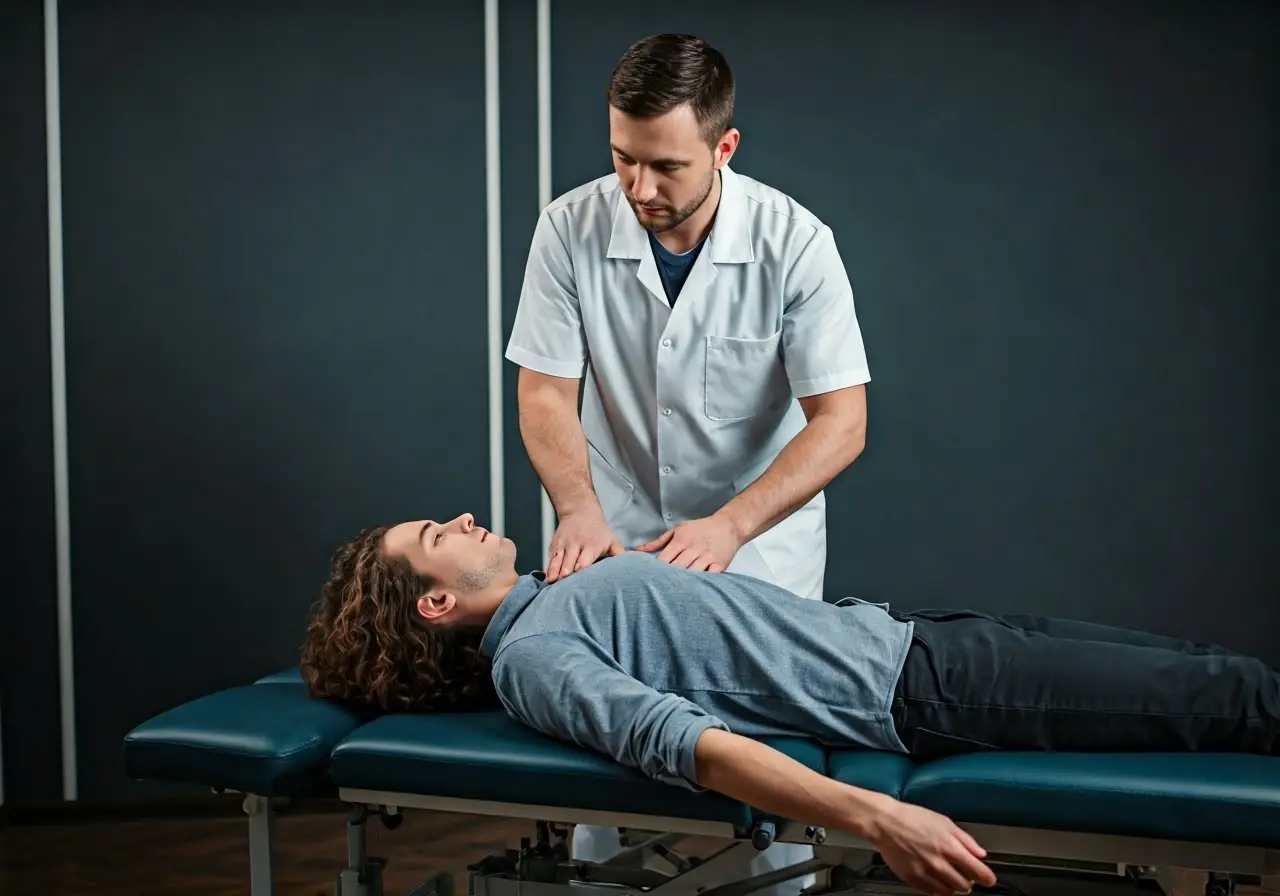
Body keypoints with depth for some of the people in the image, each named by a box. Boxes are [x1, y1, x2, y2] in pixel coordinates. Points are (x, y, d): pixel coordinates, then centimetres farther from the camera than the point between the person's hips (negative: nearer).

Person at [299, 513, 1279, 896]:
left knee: (1194, 662, 6)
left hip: (897, 630, 9)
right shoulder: (529, 659, -12)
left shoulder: (555, 600, 17)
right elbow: (681, 741, -27)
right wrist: (873, 816, -36)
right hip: (913, 692, -9)